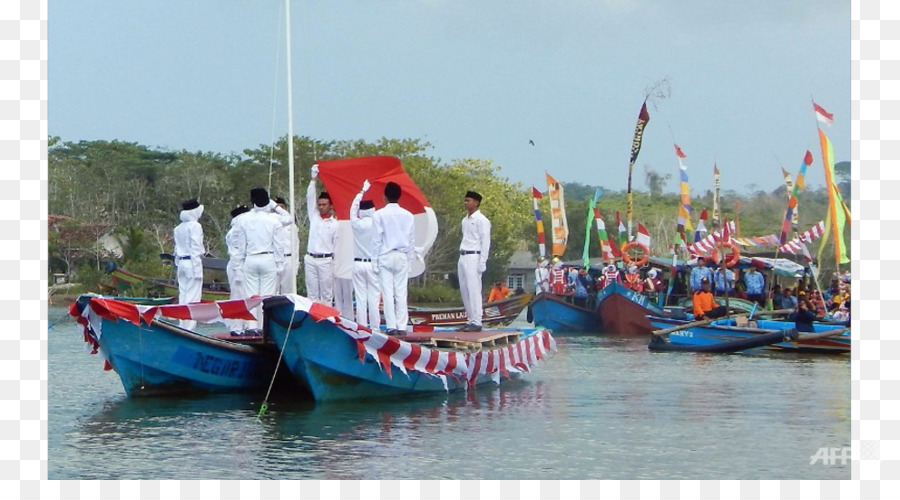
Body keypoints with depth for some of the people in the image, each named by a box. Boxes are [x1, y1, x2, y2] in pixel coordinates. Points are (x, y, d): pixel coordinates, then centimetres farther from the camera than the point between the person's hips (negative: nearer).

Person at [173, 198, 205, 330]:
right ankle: (190, 327, -10)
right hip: (192, 262, -8)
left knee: (183, 295, 9)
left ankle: (182, 326, 10)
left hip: (181, 262, 8)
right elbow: (195, 247, -13)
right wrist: (197, 268, -14)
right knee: (193, 297, -7)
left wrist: (178, 263, 15)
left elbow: (177, 249, 13)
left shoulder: (178, 228, 13)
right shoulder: (195, 226, -9)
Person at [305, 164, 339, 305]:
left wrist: (336, 267, -4)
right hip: (310, 259, 3)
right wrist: (313, 179, -5)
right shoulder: (314, 217, 11)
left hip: (326, 260, -3)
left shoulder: (335, 224, 3)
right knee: (312, 294, 3)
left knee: (326, 294, -1)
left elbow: (337, 245, 2)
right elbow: (310, 198, 4)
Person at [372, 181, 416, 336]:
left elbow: (376, 239, -6)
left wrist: (375, 259, 0)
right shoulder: (408, 215, 2)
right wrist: (410, 259, 14)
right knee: (401, 292, 3)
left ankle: (391, 326, -5)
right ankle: (402, 327, 0)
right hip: (402, 256, 2)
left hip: (385, 256, -2)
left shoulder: (379, 215, -7)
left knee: (388, 292, 0)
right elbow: (412, 240, 6)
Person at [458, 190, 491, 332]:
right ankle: (470, 320, 13)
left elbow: (485, 242, -11)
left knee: (473, 290, -11)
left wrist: (482, 262, -15)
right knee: (464, 290, 8)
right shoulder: (465, 220, 18)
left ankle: (476, 322, -12)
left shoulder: (481, 220, -7)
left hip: (473, 257, -9)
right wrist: (461, 256, 16)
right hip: (463, 257, 9)